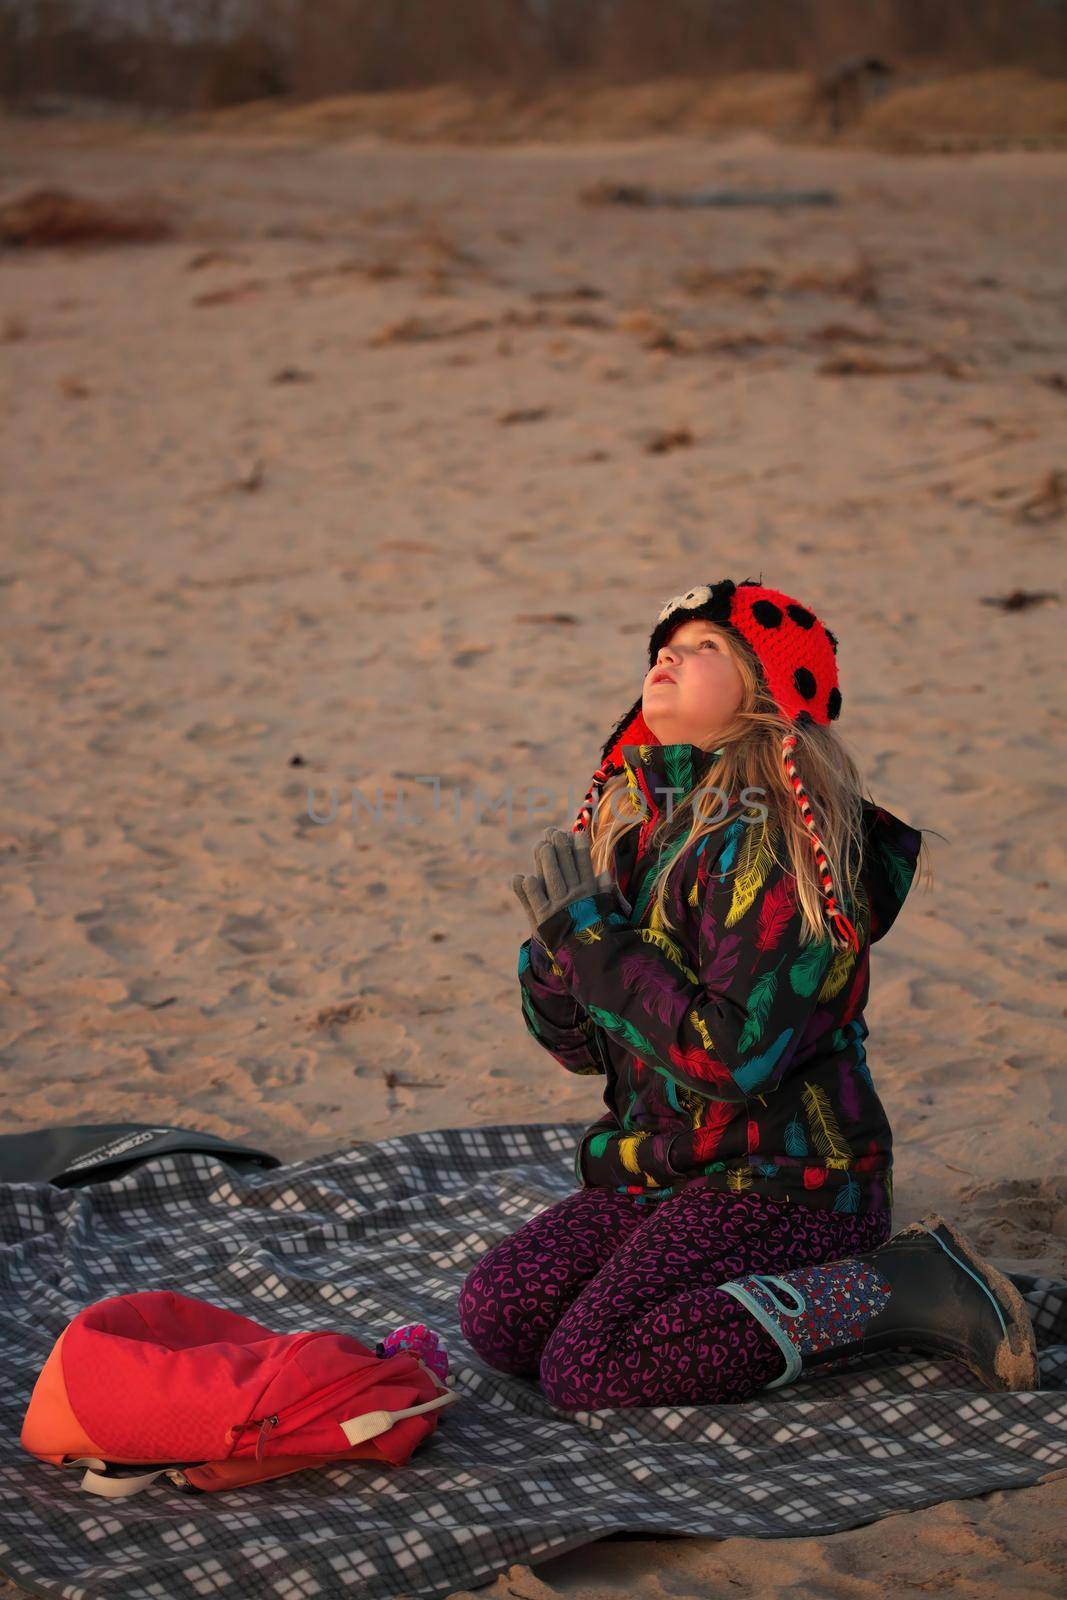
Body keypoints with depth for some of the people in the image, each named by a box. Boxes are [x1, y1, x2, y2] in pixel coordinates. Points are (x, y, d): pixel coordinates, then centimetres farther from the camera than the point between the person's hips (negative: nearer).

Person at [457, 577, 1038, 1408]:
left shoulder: (769, 842, -18)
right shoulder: (635, 825, 7)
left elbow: (737, 1056, -27)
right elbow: (579, 1045, 10)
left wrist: (594, 939, -21)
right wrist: (555, 943, -11)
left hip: (784, 1183, -8)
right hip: (669, 1171, 8)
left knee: (587, 1369, -21)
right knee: (495, 1317, -3)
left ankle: (901, 1287, -10)